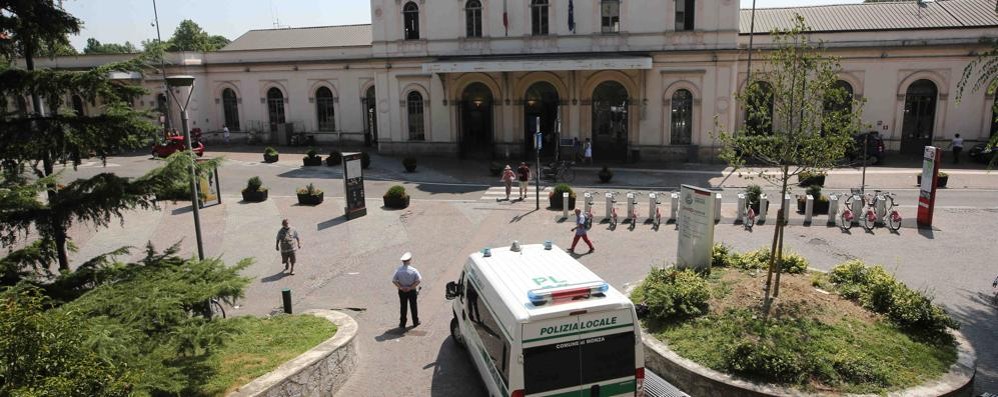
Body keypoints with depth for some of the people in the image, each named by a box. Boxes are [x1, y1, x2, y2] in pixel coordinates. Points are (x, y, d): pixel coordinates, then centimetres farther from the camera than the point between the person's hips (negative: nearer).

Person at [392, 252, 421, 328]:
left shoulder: (398, 270, -10)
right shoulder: (413, 270, -15)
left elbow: (394, 280, -10)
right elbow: (419, 280, -19)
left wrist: (401, 287, -9)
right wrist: (411, 287, -13)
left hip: (402, 291, 1)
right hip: (412, 291, -1)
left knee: (403, 307, 12)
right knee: (413, 306, 14)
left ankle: (402, 323, 18)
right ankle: (415, 322, 26)